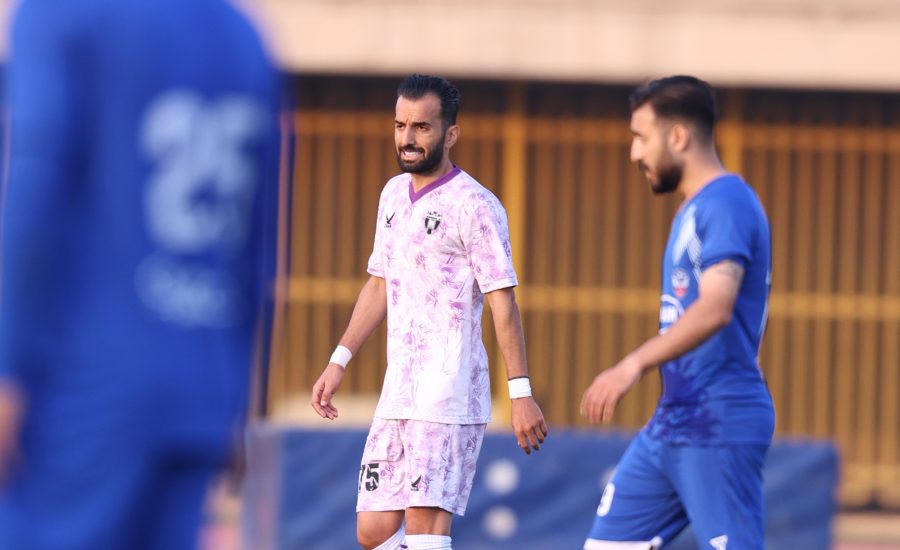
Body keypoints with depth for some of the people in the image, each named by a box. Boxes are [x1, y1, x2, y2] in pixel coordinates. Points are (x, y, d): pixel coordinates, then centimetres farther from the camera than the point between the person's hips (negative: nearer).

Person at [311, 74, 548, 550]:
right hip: (397, 394, 8)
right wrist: (339, 362, 21)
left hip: (449, 393, -8)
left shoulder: (474, 206, -9)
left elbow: (503, 302, -13)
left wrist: (521, 393, -18)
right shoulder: (394, 194, 14)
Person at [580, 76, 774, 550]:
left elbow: (715, 309, -29)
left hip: (717, 428, -10)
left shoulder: (726, 204, -14)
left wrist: (635, 364, -38)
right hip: (671, 422, 10)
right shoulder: (693, 210, 17)